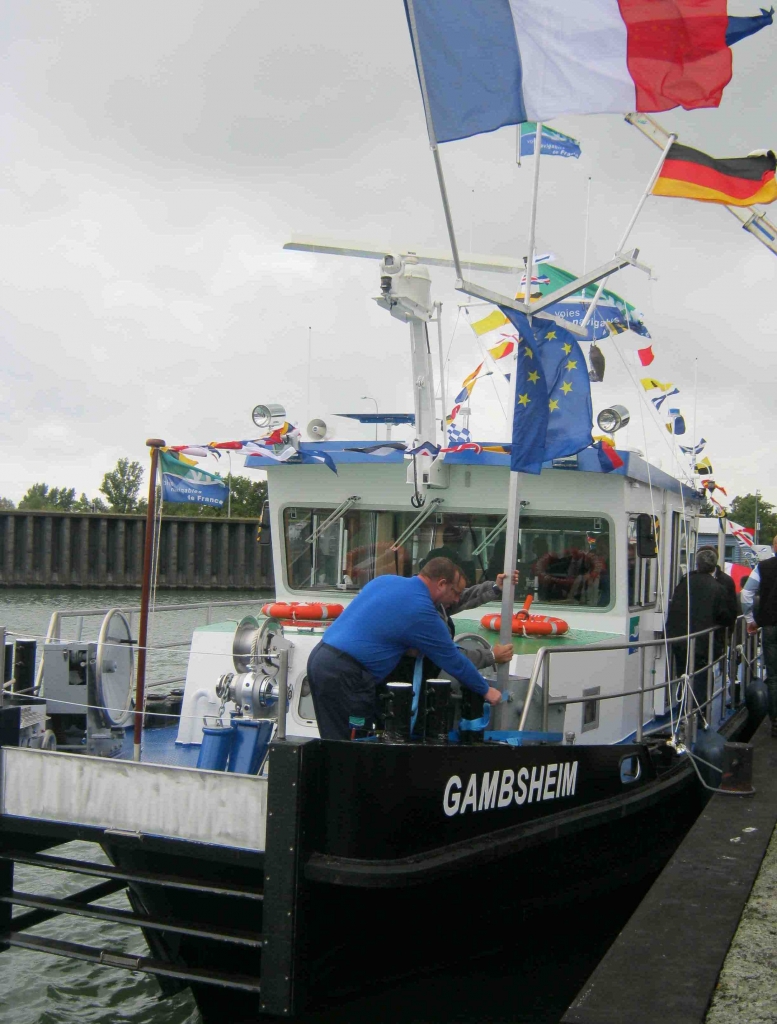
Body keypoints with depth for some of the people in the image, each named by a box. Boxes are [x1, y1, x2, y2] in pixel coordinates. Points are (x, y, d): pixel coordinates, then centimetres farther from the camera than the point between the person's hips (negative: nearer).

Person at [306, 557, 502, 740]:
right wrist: (486, 690, 14)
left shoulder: (385, 580, 13)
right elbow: (454, 661, 0)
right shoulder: (422, 612, -10)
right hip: (342, 673, -9)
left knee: (336, 744, 14)